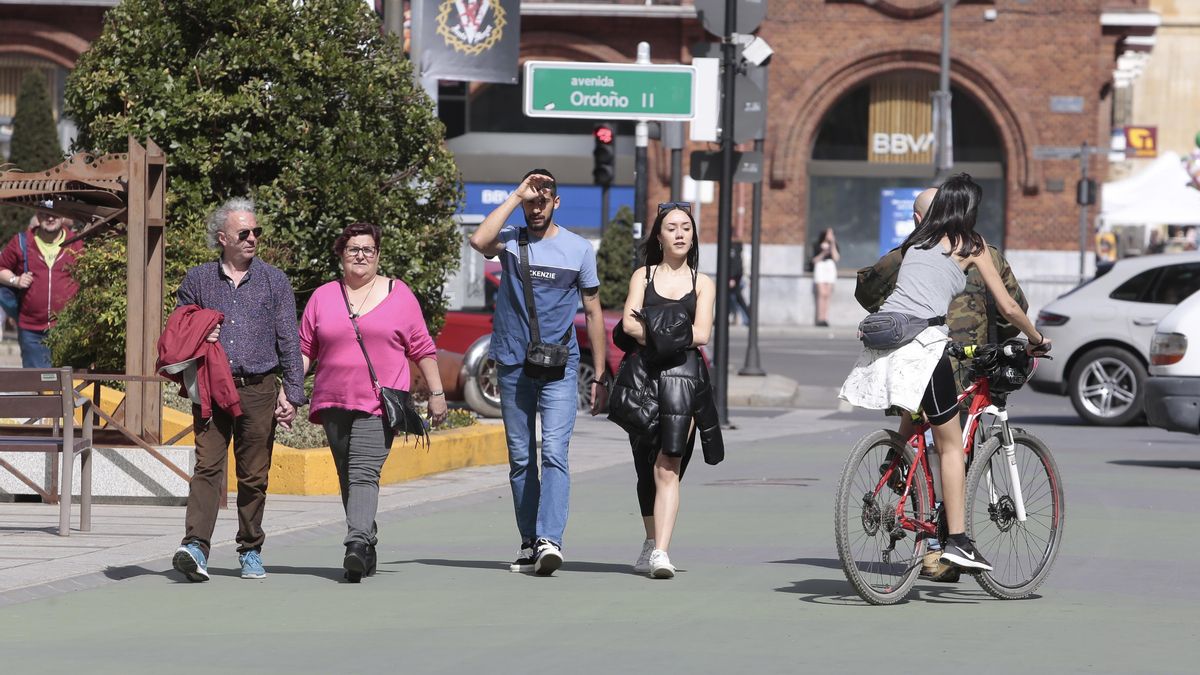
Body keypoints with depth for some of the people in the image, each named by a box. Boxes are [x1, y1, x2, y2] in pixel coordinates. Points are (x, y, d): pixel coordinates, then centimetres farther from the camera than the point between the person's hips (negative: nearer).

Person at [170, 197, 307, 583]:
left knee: (254, 475, 4)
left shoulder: (274, 282, 9)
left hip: (258, 390, 0)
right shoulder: (197, 280, 10)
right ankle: (196, 547, -23)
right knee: (207, 467, -13)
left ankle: (251, 551, 15)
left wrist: (293, 394, 1)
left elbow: (290, 343, 7)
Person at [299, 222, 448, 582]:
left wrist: (437, 393, 6)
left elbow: (422, 348, 8)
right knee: (347, 478, 8)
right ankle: (368, 547, 19)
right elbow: (304, 350, 12)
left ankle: (357, 544, -31)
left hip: (379, 404, -4)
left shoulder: (398, 294, 6)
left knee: (364, 474, -19)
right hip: (334, 404, 4)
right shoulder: (323, 297, 11)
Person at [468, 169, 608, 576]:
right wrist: (516, 196, -16)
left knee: (554, 453, -16)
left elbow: (593, 313, 10)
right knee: (520, 459, 6)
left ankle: (550, 539, -26)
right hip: (513, 366, 2)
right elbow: (479, 241, -22)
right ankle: (529, 543, 14)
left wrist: (600, 376, 7)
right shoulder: (510, 241, 3)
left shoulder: (579, 249, 5)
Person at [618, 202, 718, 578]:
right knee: (645, 465, 8)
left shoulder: (702, 283, 11)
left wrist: (652, 331, -7)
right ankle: (651, 543, 25)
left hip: (684, 374, -2)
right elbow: (629, 324, -3)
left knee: (667, 466, -13)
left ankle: (661, 552, -22)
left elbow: (701, 334, -3)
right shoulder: (643, 276, 13)